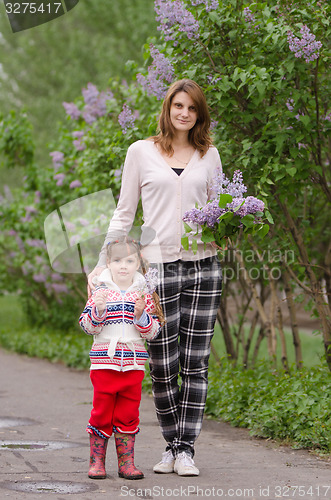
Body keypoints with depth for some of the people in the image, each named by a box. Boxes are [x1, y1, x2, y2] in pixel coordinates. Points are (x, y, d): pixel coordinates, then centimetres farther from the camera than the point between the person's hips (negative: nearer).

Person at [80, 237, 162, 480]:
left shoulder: (143, 294, 6)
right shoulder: (101, 291, 1)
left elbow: (153, 331, 4)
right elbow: (87, 326, -2)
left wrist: (141, 314, -13)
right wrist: (98, 310, -19)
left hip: (133, 363, 2)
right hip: (104, 362, -2)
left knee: (128, 414, 6)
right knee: (102, 412, 1)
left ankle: (126, 462, 14)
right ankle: (97, 462, 12)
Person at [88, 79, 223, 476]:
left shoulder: (209, 155, 12)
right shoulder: (141, 152, 6)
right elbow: (124, 213, 7)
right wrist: (105, 262, 0)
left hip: (202, 266, 2)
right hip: (158, 268, -2)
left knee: (196, 362, -1)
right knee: (164, 365, -1)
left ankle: (186, 449, 5)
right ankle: (171, 446, 14)